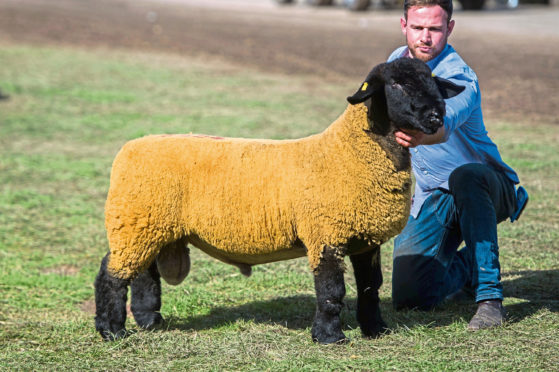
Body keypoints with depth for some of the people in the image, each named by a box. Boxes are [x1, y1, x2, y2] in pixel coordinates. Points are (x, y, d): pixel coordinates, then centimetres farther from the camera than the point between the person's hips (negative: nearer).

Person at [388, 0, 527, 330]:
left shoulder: (459, 79, -24)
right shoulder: (397, 61, -1)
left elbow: (443, 125, -48)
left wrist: (417, 136, -68)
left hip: (486, 187, -5)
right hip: (432, 197, 6)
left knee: (464, 177, -44)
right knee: (409, 297, -11)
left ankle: (490, 296, -34)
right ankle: (465, 264, 24)